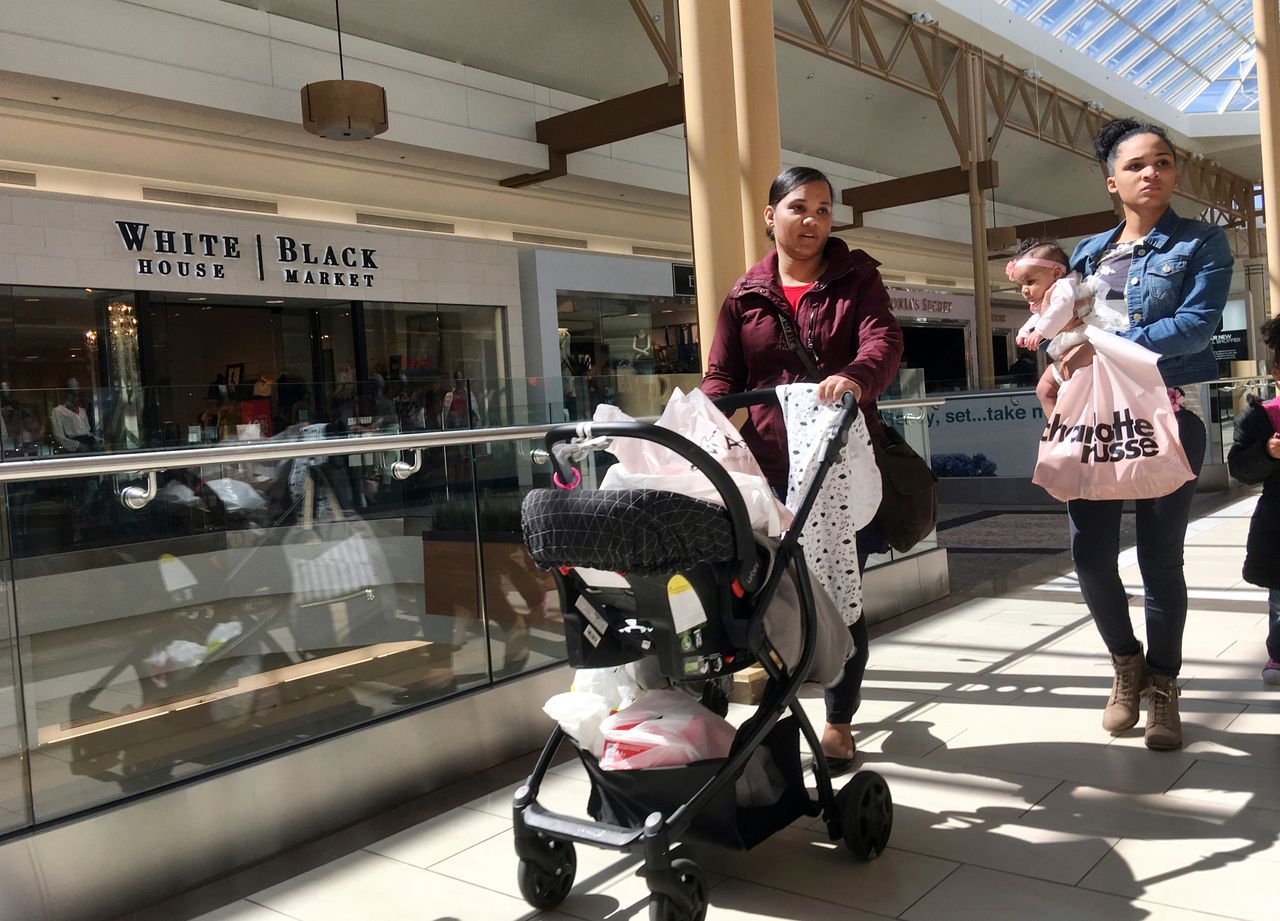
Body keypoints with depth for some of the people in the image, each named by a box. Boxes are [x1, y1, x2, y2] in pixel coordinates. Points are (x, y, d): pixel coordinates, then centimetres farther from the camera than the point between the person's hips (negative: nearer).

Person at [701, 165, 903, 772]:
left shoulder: (856, 278, 7)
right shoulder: (746, 296, 11)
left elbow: (883, 340, -11)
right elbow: (721, 378, 9)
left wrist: (856, 377, -34)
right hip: (772, 469, 1)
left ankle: (839, 720, 23)